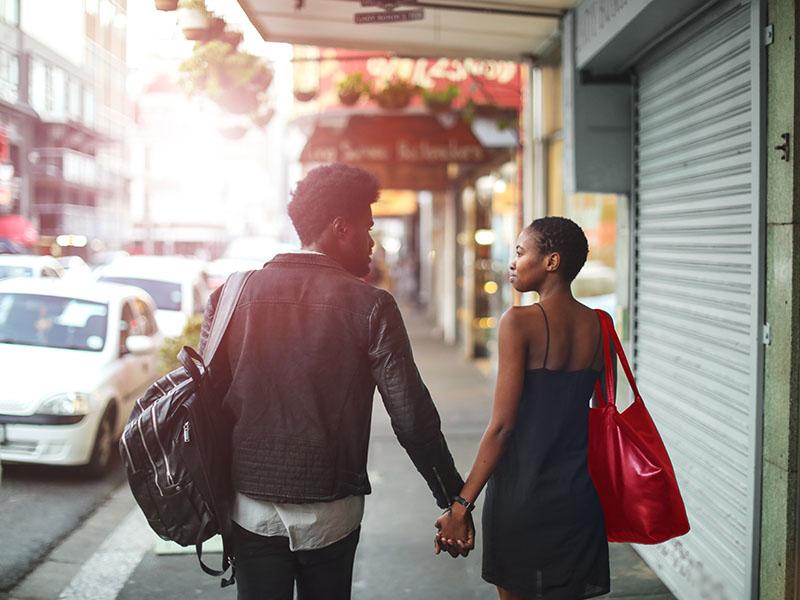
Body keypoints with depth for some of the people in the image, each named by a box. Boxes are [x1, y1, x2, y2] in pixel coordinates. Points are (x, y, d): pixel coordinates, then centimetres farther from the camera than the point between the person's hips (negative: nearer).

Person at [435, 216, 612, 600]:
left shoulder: (520, 322, -14)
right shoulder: (599, 326, 2)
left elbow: (502, 425, -17)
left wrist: (462, 505, -13)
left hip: (523, 493, -5)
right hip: (578, 496, 5)